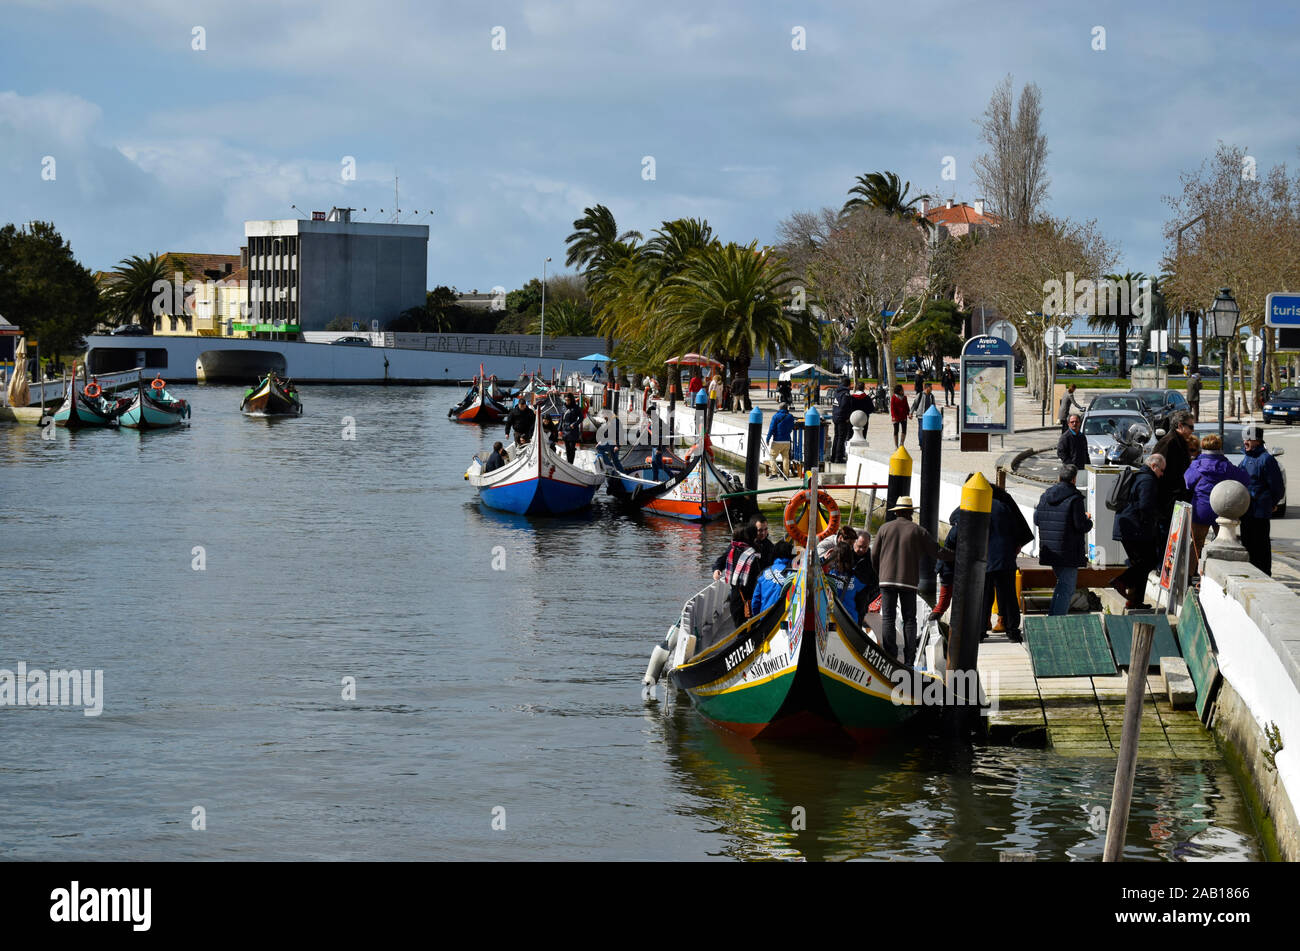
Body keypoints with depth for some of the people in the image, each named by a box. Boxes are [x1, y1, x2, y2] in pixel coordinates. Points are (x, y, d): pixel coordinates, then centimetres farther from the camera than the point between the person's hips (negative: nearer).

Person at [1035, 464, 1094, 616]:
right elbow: (1081, 525, -17)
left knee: (1062, 584, 23)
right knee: (1066, 588, -2)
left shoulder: (1045, 496, 7)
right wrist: (1089, 521, 5)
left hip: (1050, 551, 7)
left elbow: (1036, 520, 11)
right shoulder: (1075, 499, -14)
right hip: (1068, 552, -7)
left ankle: (1052, 616, 24)